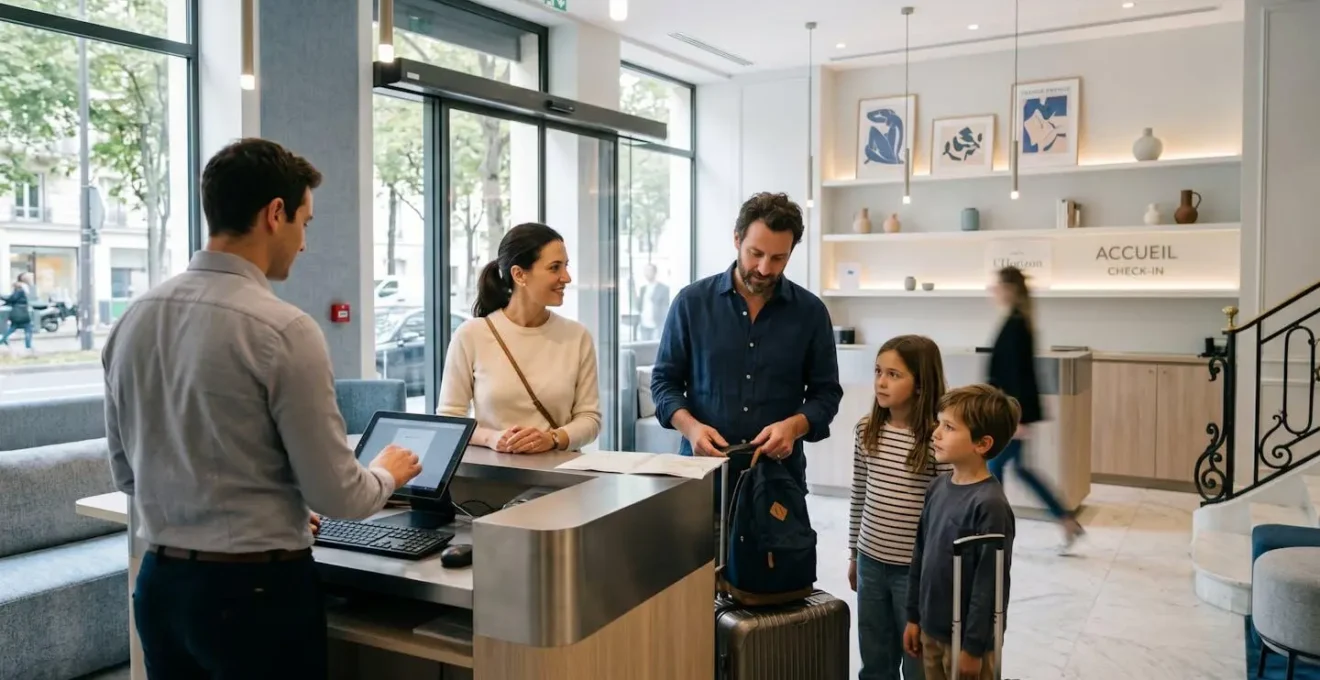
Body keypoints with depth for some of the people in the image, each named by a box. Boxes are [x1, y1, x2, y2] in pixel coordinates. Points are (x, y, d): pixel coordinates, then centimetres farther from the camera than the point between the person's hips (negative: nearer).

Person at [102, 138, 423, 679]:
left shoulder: (132, 320, 1)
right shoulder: (283, 329, -20)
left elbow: (125, 471, 12)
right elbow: (336, 494, -15)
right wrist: (388, 474, 7)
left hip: (160, 583, 7)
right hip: (256, 591, -6)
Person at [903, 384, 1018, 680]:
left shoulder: (989, 504, -22)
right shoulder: (938, 487, 1)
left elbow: (990, 583, -20)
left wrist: (973, 646, -16)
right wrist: (914, 616, 12)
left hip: (967, 638, -7)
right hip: (932, 631, 7)